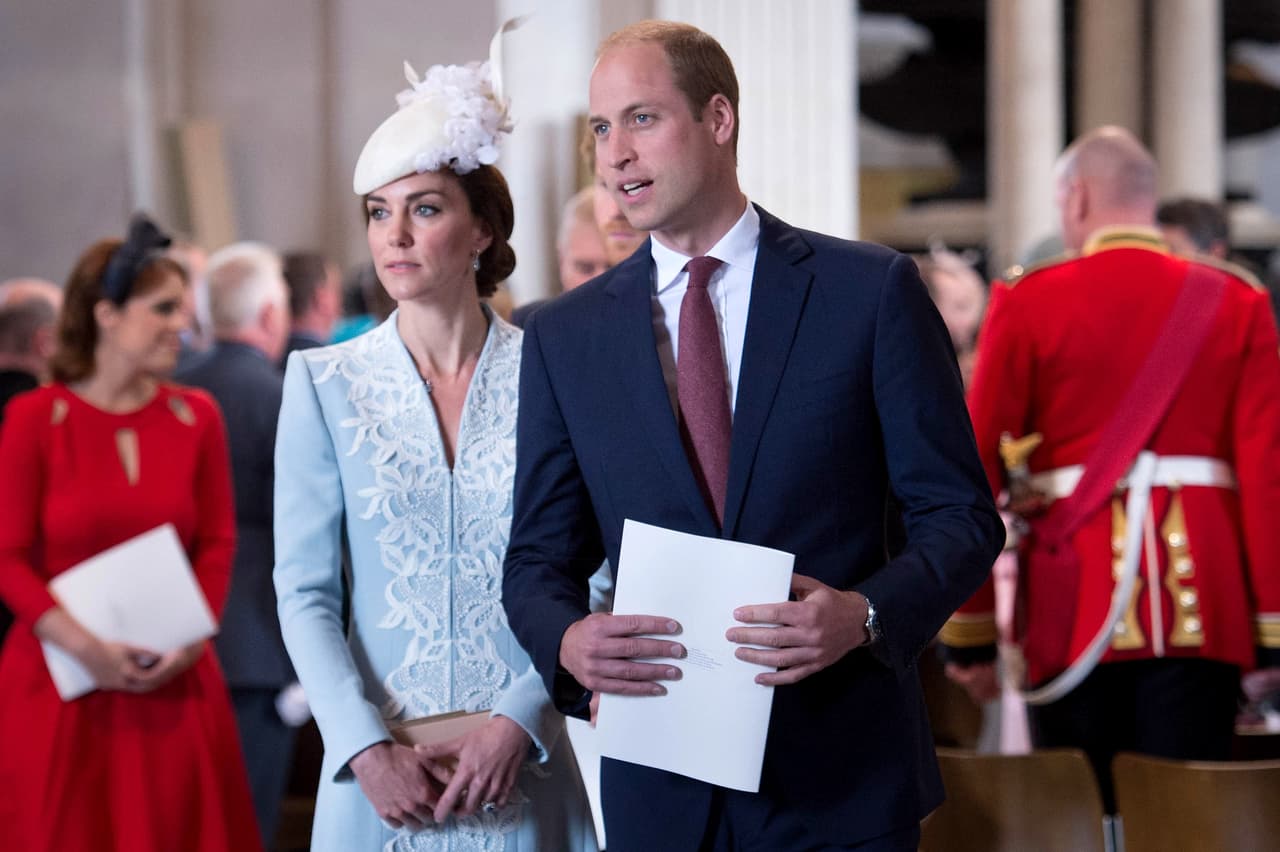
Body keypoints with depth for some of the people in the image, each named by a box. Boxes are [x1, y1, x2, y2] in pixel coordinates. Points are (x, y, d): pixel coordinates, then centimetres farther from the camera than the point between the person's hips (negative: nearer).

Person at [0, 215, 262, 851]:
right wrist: (83, 645, -15)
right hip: (61, 680, -3)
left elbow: (217, 544, 6)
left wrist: (190, 639, -9)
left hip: (173, 683, 3)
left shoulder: (196, 416, 5)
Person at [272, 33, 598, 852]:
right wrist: (367, 749, -12)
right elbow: (304, 592, -1)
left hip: (523, 771, 0)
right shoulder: (325, 383, 2)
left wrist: (519, 720, -13)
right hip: (379, 777, 0)